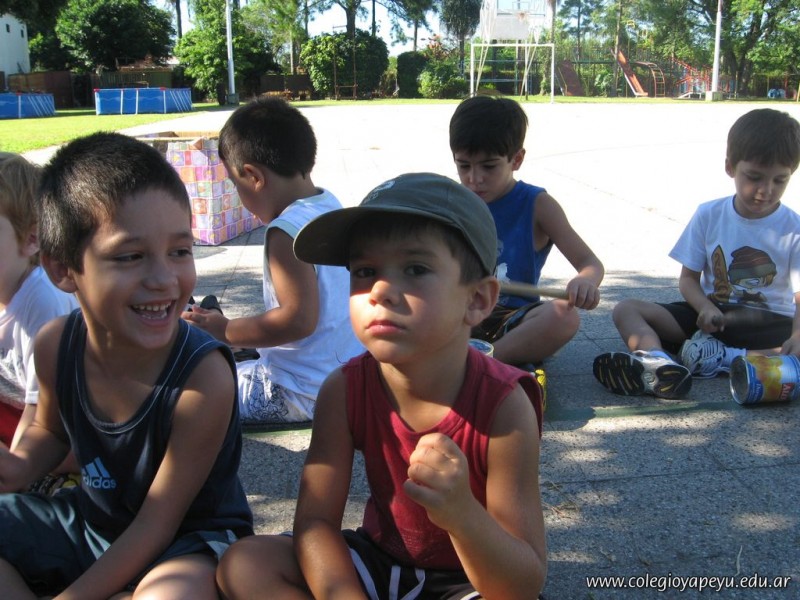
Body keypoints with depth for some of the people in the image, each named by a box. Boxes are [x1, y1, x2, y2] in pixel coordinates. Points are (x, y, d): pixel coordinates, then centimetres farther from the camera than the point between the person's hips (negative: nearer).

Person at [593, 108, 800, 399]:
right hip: (712, 315, 2)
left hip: (768, 324, -2)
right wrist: (705, 307, -18)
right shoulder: (708, 215, 1)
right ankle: (660, 363, -48)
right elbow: (688, 278, 4)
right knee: (626, 309, -18)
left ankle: (721, 358, -30)